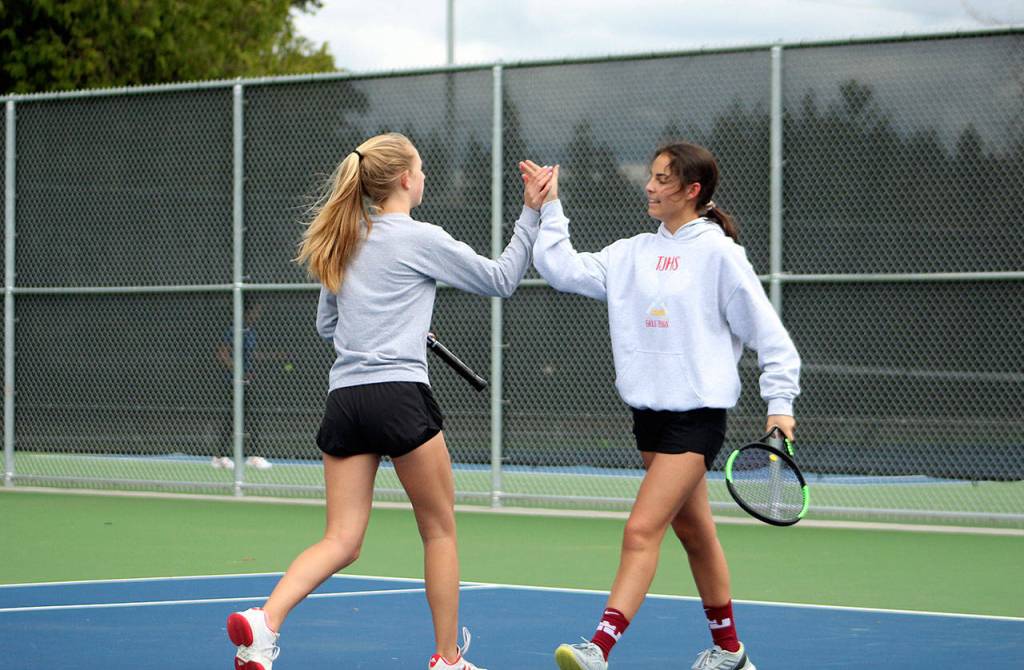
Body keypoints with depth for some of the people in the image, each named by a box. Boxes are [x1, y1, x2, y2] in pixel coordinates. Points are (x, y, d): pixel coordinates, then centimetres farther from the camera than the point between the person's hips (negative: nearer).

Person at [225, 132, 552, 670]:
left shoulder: (344, 242, 15)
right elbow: (501, 279, 6)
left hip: (343, 399, 6)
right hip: (399, 397, -6)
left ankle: (264, 620, -21)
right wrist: (531, 213, 11)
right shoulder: (421, 239, -3)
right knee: (439, 530, 11)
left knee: (341, 541, 2)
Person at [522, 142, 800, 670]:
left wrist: (780, 402, -11)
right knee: (693, 532, 16)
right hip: (649, 410, 7)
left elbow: (768, 332, -6)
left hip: (697, 413, -7)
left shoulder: (718, 253, -8)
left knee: (641, 531, -16)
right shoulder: (633, 253, 10)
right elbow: (563, 269, 7)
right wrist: (549, 209, 4)